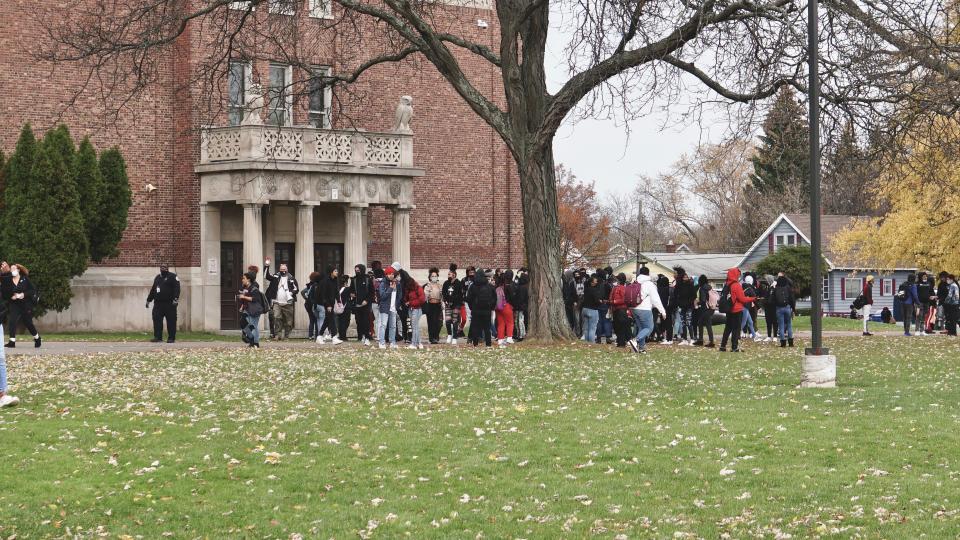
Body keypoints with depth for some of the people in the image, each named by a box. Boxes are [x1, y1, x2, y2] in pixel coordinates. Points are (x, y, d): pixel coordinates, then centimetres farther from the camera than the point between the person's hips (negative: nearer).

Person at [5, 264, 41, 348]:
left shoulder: (25, 279, -2)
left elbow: (33, 290, -3)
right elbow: (4, 295, 4)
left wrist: (24, 294, -17)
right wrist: (11, 297, -16)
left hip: (26, 305, -2)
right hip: (14, 305, 2)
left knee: (28, 322, 8)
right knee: (12, 321, -16)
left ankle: (37, 338, 31)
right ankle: (12, 341, -16)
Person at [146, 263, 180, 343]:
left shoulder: (172, 277, -1)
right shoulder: (157, 277, 20)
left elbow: (177, 288, -11)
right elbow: (153, 290, 27)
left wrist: (175, 298, -22)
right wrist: (148, 300, 26)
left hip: (169, 304, -6)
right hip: (158, 303, 6)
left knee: (171, 321, -4)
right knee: (157, 320, -1)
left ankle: (171, 338, 1)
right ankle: (157, 337, 3)